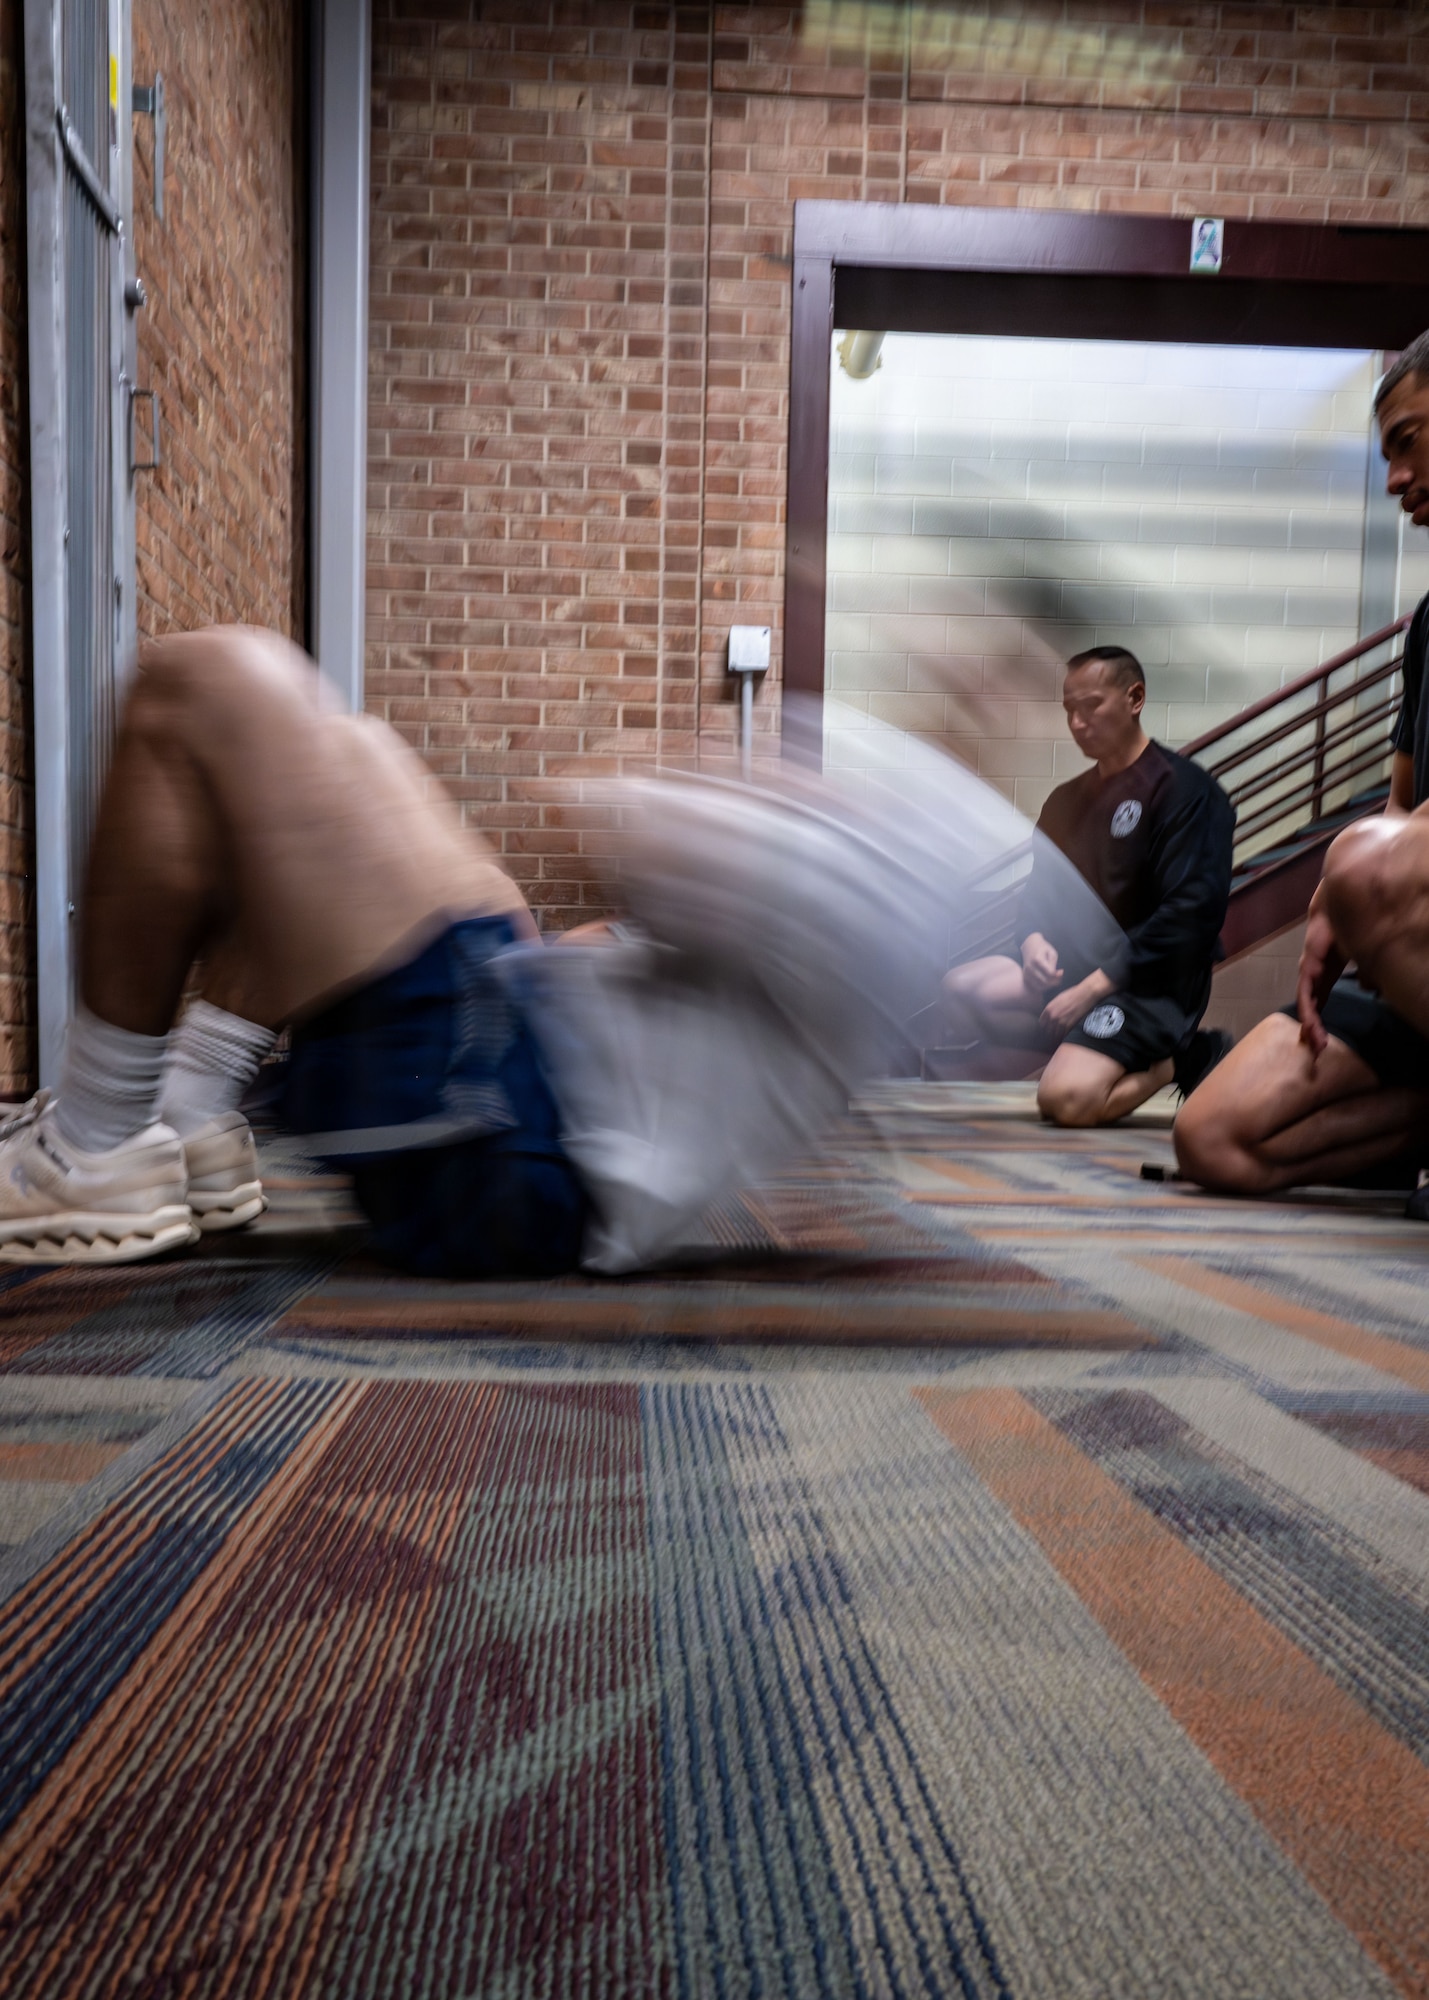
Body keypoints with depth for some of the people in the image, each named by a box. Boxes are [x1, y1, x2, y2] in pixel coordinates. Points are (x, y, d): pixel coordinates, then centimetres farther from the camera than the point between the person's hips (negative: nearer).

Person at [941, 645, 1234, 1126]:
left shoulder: (1184, 789, -10)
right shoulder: (1067, 800, 14)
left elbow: (1190, 911, -18)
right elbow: (1036, 893, 17)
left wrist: (1096, 984, -20)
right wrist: (1034, 942, -8)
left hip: (1152, 984, -7)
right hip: (1076, 967, 8)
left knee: (1066, 1098, -29)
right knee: (962, 989, -13)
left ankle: (1174, 1061, -1)